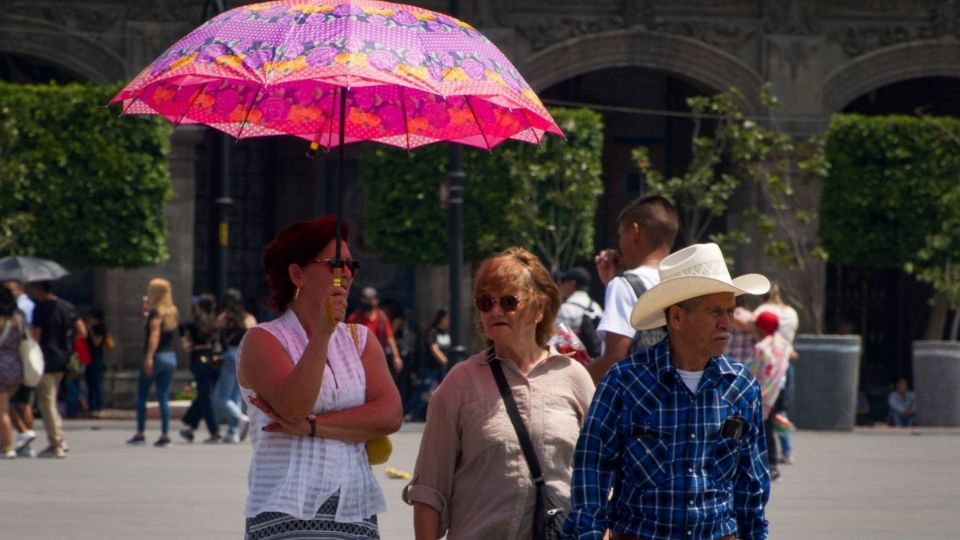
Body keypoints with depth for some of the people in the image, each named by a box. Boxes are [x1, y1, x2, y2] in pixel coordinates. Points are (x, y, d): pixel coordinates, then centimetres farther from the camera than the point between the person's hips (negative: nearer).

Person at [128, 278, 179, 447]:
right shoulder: (173, 312, 9)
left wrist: (149, 357, -28)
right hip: (171, 357, 7)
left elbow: (154, 334, -23)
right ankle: (165, 434, -1)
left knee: (141, 395, 4)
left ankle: (140, 433, 2)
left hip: (157, 357, -7)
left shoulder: (155, 312, -12)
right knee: (163, 397, 7)